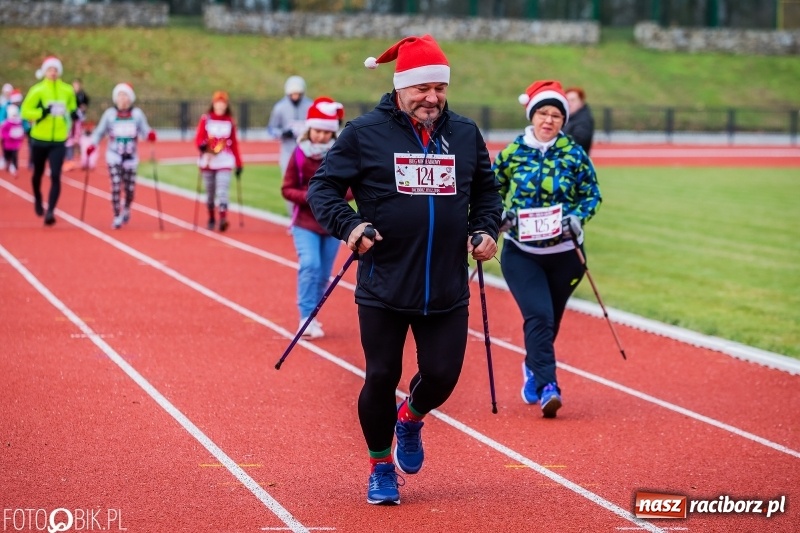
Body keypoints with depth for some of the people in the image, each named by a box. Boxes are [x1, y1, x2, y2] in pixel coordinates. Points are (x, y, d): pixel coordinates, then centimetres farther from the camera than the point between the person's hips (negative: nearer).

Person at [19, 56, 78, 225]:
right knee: (38, 173, 17)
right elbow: (25, 111, -12)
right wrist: (41, 112, -26)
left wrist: (74, 114, -3)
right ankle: (38, 200, 45)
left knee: (55, 176, -12)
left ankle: (50, 211, -14)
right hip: (39, 139, -1)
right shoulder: (37, 90, -8)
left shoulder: (67, 91, 2)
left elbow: (72, 109, 18)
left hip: (58, 141, 1)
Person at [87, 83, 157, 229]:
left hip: (131, 157, 1)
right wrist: (92, 145, -9)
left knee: (130, 188, 0)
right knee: (116, 186, -11)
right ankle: (117, 217, -3)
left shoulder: (137, 114, 3)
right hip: (114, 156, -1)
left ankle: (126, 209, 31)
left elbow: (144, 130, -1)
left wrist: (150, 134, -24)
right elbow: (100, 132, 5)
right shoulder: (110, 114, 1)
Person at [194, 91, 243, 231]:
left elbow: (234, 144, 10)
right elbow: (198, 138, -2)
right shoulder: (205, 119, 2)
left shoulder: (230, 121, 7)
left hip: (225, 161, -1)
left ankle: (223, 218, -24)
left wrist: (239, 164, 8)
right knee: (210, 192, 9)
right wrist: (202, 145, -26)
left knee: (222, 190, -15)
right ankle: (211, 219, 25)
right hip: (208, 160, 1)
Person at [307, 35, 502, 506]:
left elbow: (487, 191, 20)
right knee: (381, 379, 3)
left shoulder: (466, 134, 7)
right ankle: (381, 467, 26)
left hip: (448, 289, 3)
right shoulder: (365, 133, -5)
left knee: (442, 376, 2)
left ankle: (411, 417, 38)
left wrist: (486, 229, 3)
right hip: (383, 287, -3)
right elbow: (323, 187, -2)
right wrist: (349, 225, -18)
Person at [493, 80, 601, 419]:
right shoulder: (512, 152, -3)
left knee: (549, 321, 13)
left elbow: (592, 194, 4)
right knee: (538, 316, -18)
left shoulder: (574, 154, -4)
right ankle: (547, 386, -19)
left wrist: (578, 217, -14)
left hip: (563, 254, 1)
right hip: (521, 254, -1)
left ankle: (533, 367, 41)